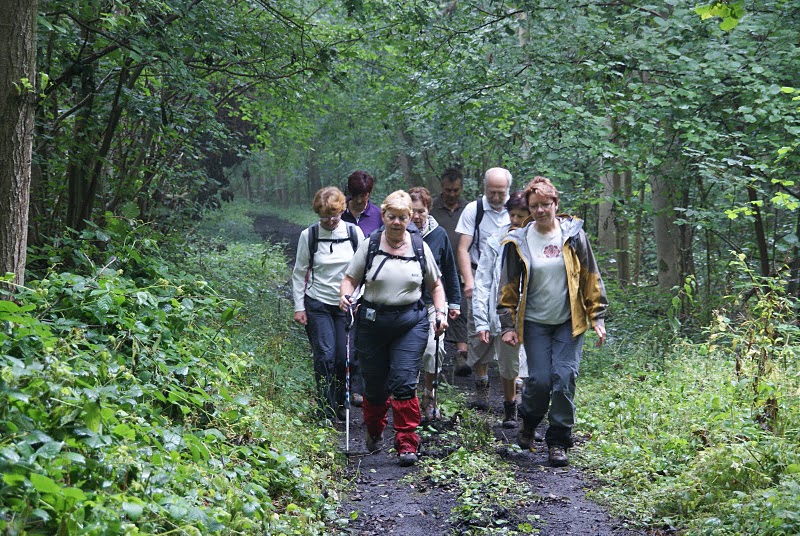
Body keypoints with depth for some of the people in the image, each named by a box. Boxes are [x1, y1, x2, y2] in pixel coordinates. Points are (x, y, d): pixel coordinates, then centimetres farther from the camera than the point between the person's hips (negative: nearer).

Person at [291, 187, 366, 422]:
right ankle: (328, 412, -2)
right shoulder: (309, 235, -3)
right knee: (325, 357, -9)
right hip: (317, 305, -1)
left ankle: (340, 405, 22)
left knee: (346, 357, 0)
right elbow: (299, 273, 3)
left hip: (347, 304, 2)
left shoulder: (354, 232, 0)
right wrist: (299, 307, -1)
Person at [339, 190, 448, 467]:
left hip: (411, 322, 0)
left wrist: (441, 312, 2)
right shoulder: (370, 246, 2)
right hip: (373, 321, 1)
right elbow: (350, 279, 4)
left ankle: (407, 445, -7)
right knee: (375, 384, 9)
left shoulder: (420, 247, 6)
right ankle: (374, 433, 37)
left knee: (404, 383, -12)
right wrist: (345, 296, -17)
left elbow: (435, 285, 15)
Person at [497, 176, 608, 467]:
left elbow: (590, 279, 4)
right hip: (535, 323, 0)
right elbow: (508, 286, 6)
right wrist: (508, 324, 2)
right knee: (539, 380, -7)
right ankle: (528, 422, 25)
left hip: (569, 322, 0)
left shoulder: (573, 235, -1)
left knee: (564, 378, -9)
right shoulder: (518, 241, 0)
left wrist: (598, 318, 2)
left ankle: (558, 442, 4)